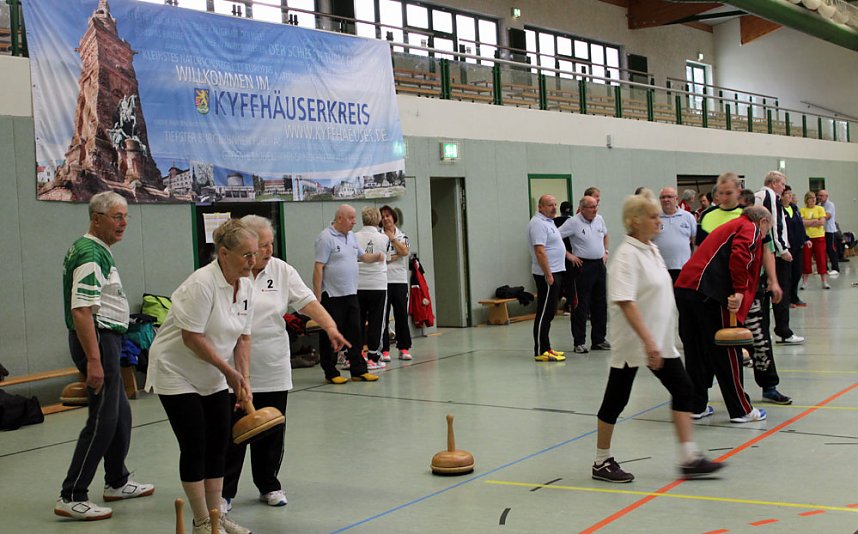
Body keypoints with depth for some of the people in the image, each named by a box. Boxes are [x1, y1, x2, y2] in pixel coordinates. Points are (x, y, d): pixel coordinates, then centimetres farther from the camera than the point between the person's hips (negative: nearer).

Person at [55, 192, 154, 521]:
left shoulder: (95, 250, 14)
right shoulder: (91, 254, -18)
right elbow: (81, 310, -25)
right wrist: (93, 360, -28)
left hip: (105, 339, 11)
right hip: (97, 339, -11)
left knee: (119, 415, 18)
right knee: (102, 420, -8)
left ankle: (117, 482, 29)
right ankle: (71, 498, -5)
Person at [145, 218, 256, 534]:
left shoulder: (246, 286, -2)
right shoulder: (203, 283, -26)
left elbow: (242, 336, 3)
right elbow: (192, 337, -26)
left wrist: (243, 379, -7)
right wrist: (228, 371, -18)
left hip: (212, 377, 7)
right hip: (177, 372, -7)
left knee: (219, 443, 6)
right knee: (194, 446, -4)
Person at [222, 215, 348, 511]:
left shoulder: (282, 271, 2)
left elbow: (308, 302, -4)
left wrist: (331, 327, -19)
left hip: (273, 369, 3)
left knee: (271, 432, 12)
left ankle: (268, 485, 26)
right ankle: (223, 492, 13)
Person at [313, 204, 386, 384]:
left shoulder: (351, 236, 13)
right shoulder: (326, 238, -12)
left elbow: (362, 255, 25)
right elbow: (318, 268, -15)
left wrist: (376, 256, 2)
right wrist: (317, 296, -19)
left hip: (350, 293, 8)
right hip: (332, 295, -8)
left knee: (354, 333, 9)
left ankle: (358, 370, 16)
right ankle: (331, 373, 10)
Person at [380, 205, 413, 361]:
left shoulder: (402, 236, 12)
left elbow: (405, 251, -7)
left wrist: (392, 238, -2)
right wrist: (395, 256, -7)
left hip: (400, 279, 3)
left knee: (402, 314, 4)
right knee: (383, 315, -2)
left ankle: (404, 348, 11)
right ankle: (384, 350, 2)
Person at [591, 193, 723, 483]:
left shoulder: (652, 250, 10)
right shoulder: (626, 255, -18)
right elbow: (625, 302, -27)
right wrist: (648, 341, -32)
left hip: (659, 341, 9)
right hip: (632, 342, -9)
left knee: (683, 391, 6)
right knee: (616, 400, 3)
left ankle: (689, 458, 11)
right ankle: (602, 462, 16)